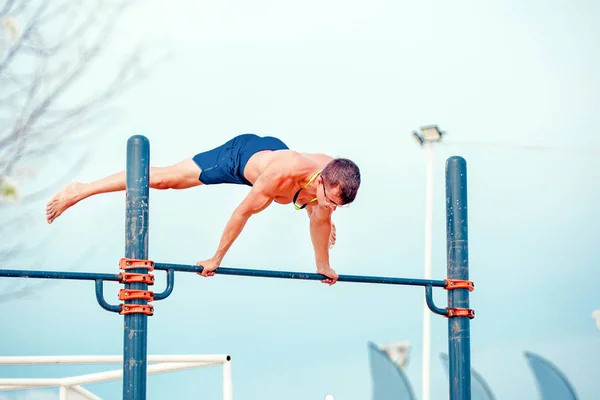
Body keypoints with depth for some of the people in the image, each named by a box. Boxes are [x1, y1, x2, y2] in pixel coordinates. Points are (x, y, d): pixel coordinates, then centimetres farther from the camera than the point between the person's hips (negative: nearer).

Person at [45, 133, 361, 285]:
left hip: (274, 148, 7)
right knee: (162, 178, -1)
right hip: (240, 153, -7)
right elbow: (243, 212, -34)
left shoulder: (334, 180, -31)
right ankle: (79, 191, 11)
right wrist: (216, 258, -22)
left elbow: (319, 219, -8)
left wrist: (323, 265, 6)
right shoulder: (282, 176, -48)